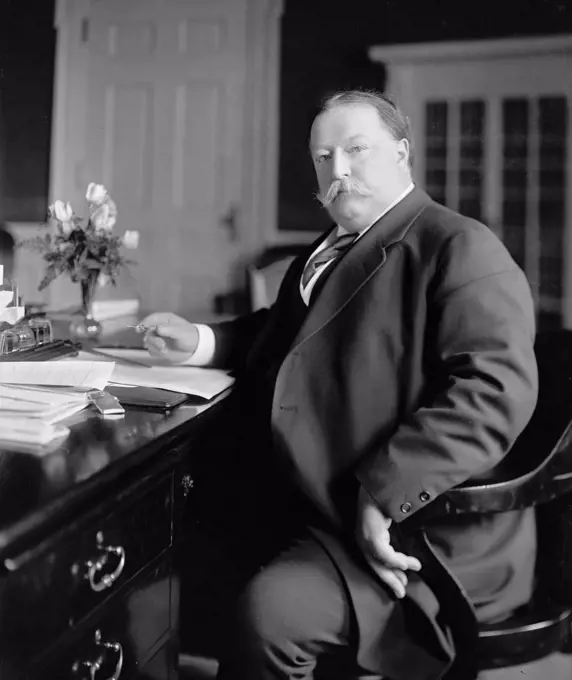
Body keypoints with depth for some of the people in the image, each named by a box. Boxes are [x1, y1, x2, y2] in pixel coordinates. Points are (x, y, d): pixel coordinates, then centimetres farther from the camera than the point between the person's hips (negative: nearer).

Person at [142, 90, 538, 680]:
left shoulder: (461, 247, -9)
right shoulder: (325, 254, 19)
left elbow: (495, 387, -21)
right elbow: (276, 339, 31)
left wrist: (385, 492, -27)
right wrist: (201, 342, 11)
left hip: (415, 529, -8)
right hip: (307, 509, 9)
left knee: (268, 611, -26)